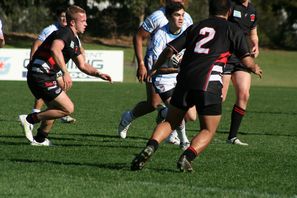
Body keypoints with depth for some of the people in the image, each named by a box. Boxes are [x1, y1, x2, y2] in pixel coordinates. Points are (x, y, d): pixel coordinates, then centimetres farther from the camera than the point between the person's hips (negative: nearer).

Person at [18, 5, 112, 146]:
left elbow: (82, 65, 24)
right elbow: (55, 49, -35)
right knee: (68, 108, -10)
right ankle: (30, 119, -7)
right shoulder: (65, 33, -13)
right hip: (40, 75, -11)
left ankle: (40, 139, 35)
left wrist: (99, 74, 8)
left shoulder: (74, 39, 18)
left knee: (55, 108, 26)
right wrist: (65, 72, -42)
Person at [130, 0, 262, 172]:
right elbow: (247, 60, 4)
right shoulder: (232, 30, 10)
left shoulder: (195, 27, 20)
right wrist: (255, 68, 27)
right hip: (208, 84, -3)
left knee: (170, 123, 15)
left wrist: (155, 69, 30)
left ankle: (151, 147, -11)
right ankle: (187, 157, -16)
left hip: (184, 81, 3)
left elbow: (170, 49, 16)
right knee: (208, 131, 9)